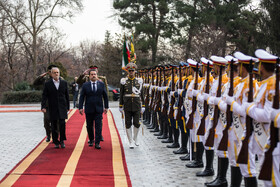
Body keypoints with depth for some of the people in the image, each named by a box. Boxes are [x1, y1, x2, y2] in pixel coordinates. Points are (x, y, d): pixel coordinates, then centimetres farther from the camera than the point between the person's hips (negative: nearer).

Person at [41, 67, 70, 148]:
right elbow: (44, 96, 0)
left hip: (62, 107, 0)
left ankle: (62, 140, 6)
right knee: (54, 126, 4)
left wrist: (67, 107, 9)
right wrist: (43, 106, -11)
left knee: (62, 124, -10)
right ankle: (56, 142, 14)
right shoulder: (47, 84, 2)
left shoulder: (64, 83, 7)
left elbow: (67, 95, 10)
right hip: (52, 108, 0)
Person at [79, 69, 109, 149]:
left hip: (99, 109, 0)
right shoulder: (85, 85, 1)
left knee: (98, 126, -5)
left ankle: (97, 143, -2)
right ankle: (91, 140, 27)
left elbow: (105, 96, 8)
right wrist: (80, 107, -6)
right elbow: (82, 97, 0)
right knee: (89, 126, 9)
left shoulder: (101, 84, 4)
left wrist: (106, 107, 6)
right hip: (89, 109, 0)